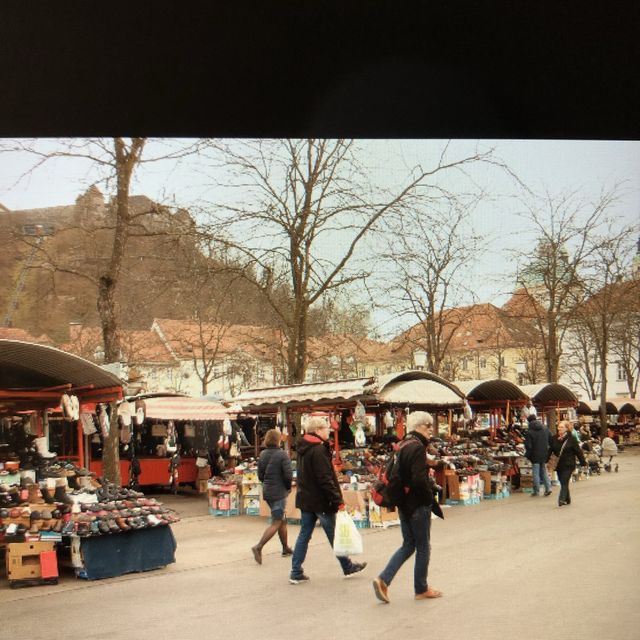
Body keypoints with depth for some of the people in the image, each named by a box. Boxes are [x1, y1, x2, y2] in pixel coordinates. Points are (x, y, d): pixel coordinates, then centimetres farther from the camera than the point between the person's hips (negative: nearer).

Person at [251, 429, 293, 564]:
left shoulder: (262, 455, 4)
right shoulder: (282, 455, -14)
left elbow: (260, 476, 7)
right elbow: (288, 475, -17)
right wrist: (288, 487, 1)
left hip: (267, 492, 7)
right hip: (279, 492, -7)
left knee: (283, 520, 19)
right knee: (276, 523, -3)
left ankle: (285, 548, 27)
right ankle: (259, 547, -15)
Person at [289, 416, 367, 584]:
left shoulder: (303, 449, 10)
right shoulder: (319, 450, -19)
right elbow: (325, 479, -23)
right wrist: (338, 501, -20)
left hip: (305, 500, 8)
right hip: (320, 501, -8)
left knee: (304, 534, 9)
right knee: (334, 535, 7)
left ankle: (296, 572, 9)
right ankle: (347, 566, 23)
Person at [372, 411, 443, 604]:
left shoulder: (403, 445, 10)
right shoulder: (418, 447, -19)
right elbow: (419, 479, -26)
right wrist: (430, 496, -11)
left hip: (404, 504, 9)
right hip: (418, 505, -9)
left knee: (408, 545, 16)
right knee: (423, 548, 7)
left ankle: (383, 579, 5)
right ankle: (421, 589, 19)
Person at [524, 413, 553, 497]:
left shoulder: (529, 432, -15)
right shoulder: (545, 429, 3)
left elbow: (528, 446, -15)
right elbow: (551, 441, 7)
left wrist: (527, 455, 0)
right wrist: (547, 451, 15)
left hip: (535, 456, -5)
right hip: (544, 455, 5)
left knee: (536, 473, 3)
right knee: (544, 471, 16)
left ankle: (536, 491, 7)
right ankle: (548, 487, 4)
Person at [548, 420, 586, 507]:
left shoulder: (571, 439, -7)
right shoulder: (554, 438, 4)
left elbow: (578, 451, -5)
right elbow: (550, 450, 7)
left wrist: (583, 463, -3)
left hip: (568, 465, -5)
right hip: (558, 465, 5)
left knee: (564, 482, -11)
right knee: (563, 483, 12)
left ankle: (562, 499, -14)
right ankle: (567, 499, 25)